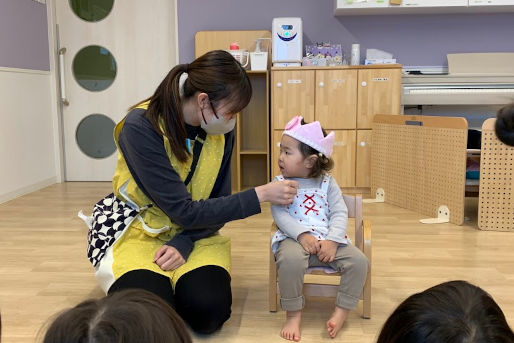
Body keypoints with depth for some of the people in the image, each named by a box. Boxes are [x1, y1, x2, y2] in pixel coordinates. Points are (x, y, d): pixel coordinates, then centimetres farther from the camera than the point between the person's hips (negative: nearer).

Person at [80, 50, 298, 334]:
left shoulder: (220, 131, -8)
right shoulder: (141, 127, -25)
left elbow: (218, 202, -2)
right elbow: (184, 211, -26)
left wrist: (183, 243, -20)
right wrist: (260, 195, -26)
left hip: (194, 232, 3)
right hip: (137, 228, -3)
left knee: (209, 310, -23)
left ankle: (176, 284, 10)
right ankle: (148, 282, 8)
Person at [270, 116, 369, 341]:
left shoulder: (327, 183, 7)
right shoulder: (280, 183, 3)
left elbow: (340, 213, 0)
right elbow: (279, 214, -9)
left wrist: (332, 240, -17)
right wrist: (302, 234, -24)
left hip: (328, 240, 3)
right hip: (294, 238, -3)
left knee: (359, 261, -18)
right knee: (291, 260, -36)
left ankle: (341, 312, -3)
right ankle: (293, 314, -16)